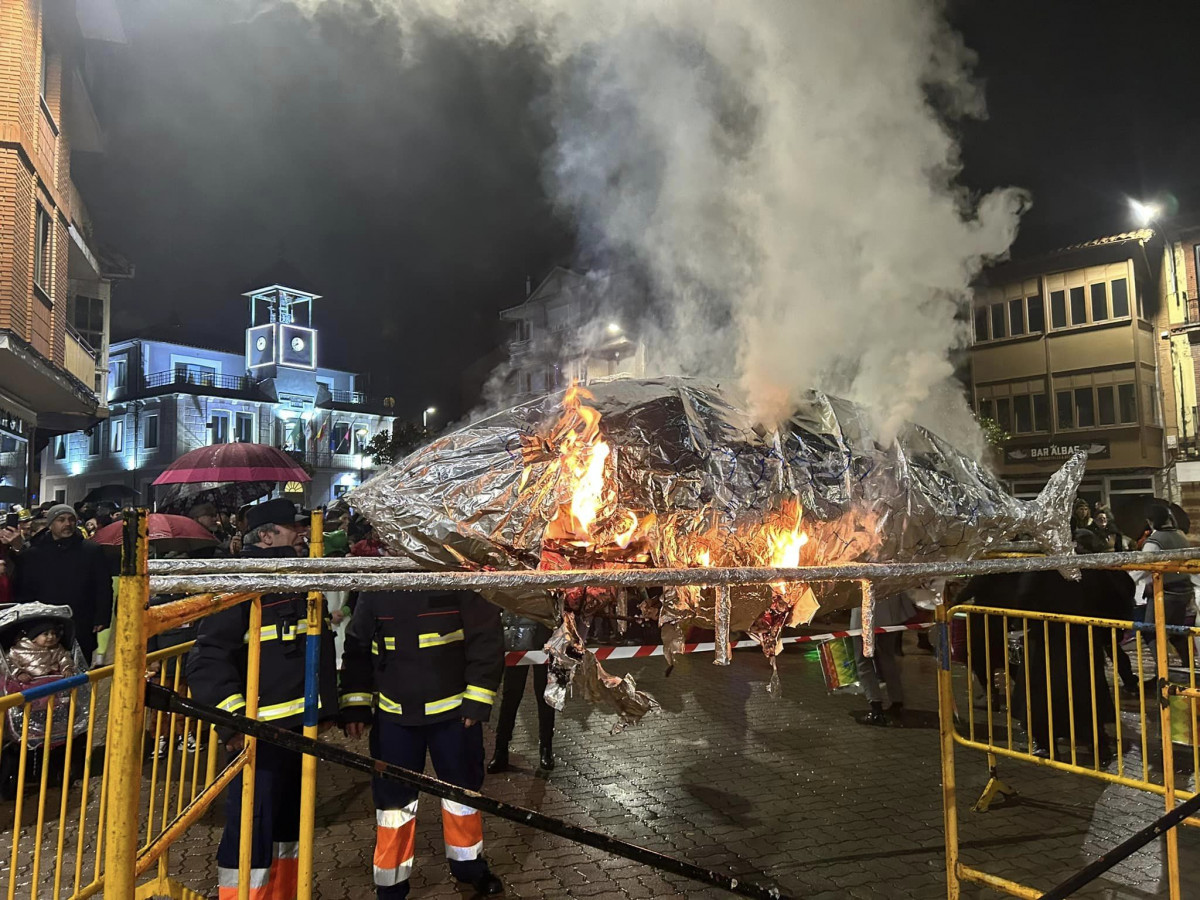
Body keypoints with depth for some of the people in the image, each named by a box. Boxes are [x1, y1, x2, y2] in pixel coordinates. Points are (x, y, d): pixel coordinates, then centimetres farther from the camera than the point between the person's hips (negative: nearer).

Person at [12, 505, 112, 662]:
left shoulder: (92, 551, 4)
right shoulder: (31, 555, 6)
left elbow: (104, 587, 4)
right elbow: (23, 591, 7)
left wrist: (101, 619, -4)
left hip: (82, 631, 0)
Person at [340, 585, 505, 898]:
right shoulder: (375, 589, -3)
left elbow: (486, 638, -11)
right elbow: (357, 648, 7)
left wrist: (477, 699, -12)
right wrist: (355, 704, 3)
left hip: (454, 711, -1)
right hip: (393, 715, 2)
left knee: (462, 787, 16)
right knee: (393, 798, 9)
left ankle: (468, 864, 40)